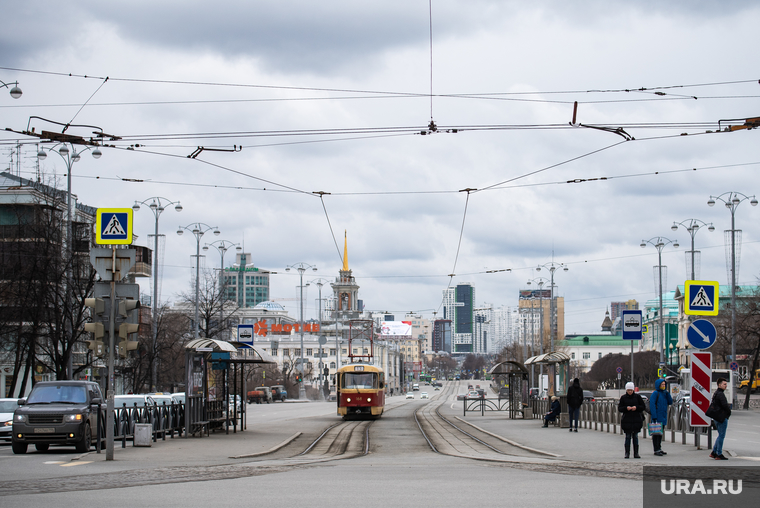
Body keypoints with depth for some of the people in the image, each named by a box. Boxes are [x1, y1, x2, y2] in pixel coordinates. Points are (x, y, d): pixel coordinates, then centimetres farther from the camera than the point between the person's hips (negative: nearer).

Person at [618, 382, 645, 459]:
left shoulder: (637, 396, 4)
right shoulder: (623, 397, 4)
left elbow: (643, 407, 5)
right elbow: (619, 408, 4)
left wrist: (636, 407, -13)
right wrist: (626, 408, -15)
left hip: (636, 419, 0)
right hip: (627, 420, 0)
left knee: (635, 436, 2)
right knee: (628, 436, -1)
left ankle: (636, 453, 6)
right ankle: (627, 453, 3)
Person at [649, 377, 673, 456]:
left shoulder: (664, 393, 13)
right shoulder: (655, 393, -9)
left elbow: (670, 402, 9)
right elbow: (652, 404, -15)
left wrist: (667, 394, -6)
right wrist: (654, 416, -21)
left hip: (663, 417, 8)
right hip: (657, 417, -8)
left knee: (660, 433, 14)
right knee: (656, 434, -4)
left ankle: (659, 449, 21)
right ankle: (656, 450, -3)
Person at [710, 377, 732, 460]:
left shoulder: (716, 393, 16)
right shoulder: (720, 394, -17)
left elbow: (712, 404, 23)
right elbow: (725, 405, -24)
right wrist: (729, 412, -5)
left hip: (717, 418, 10)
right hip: (722, 418, -10)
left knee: (720, 435, 18)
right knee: (721, 436, -4)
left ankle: (713, 452, 17)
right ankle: (719, 455, -1)